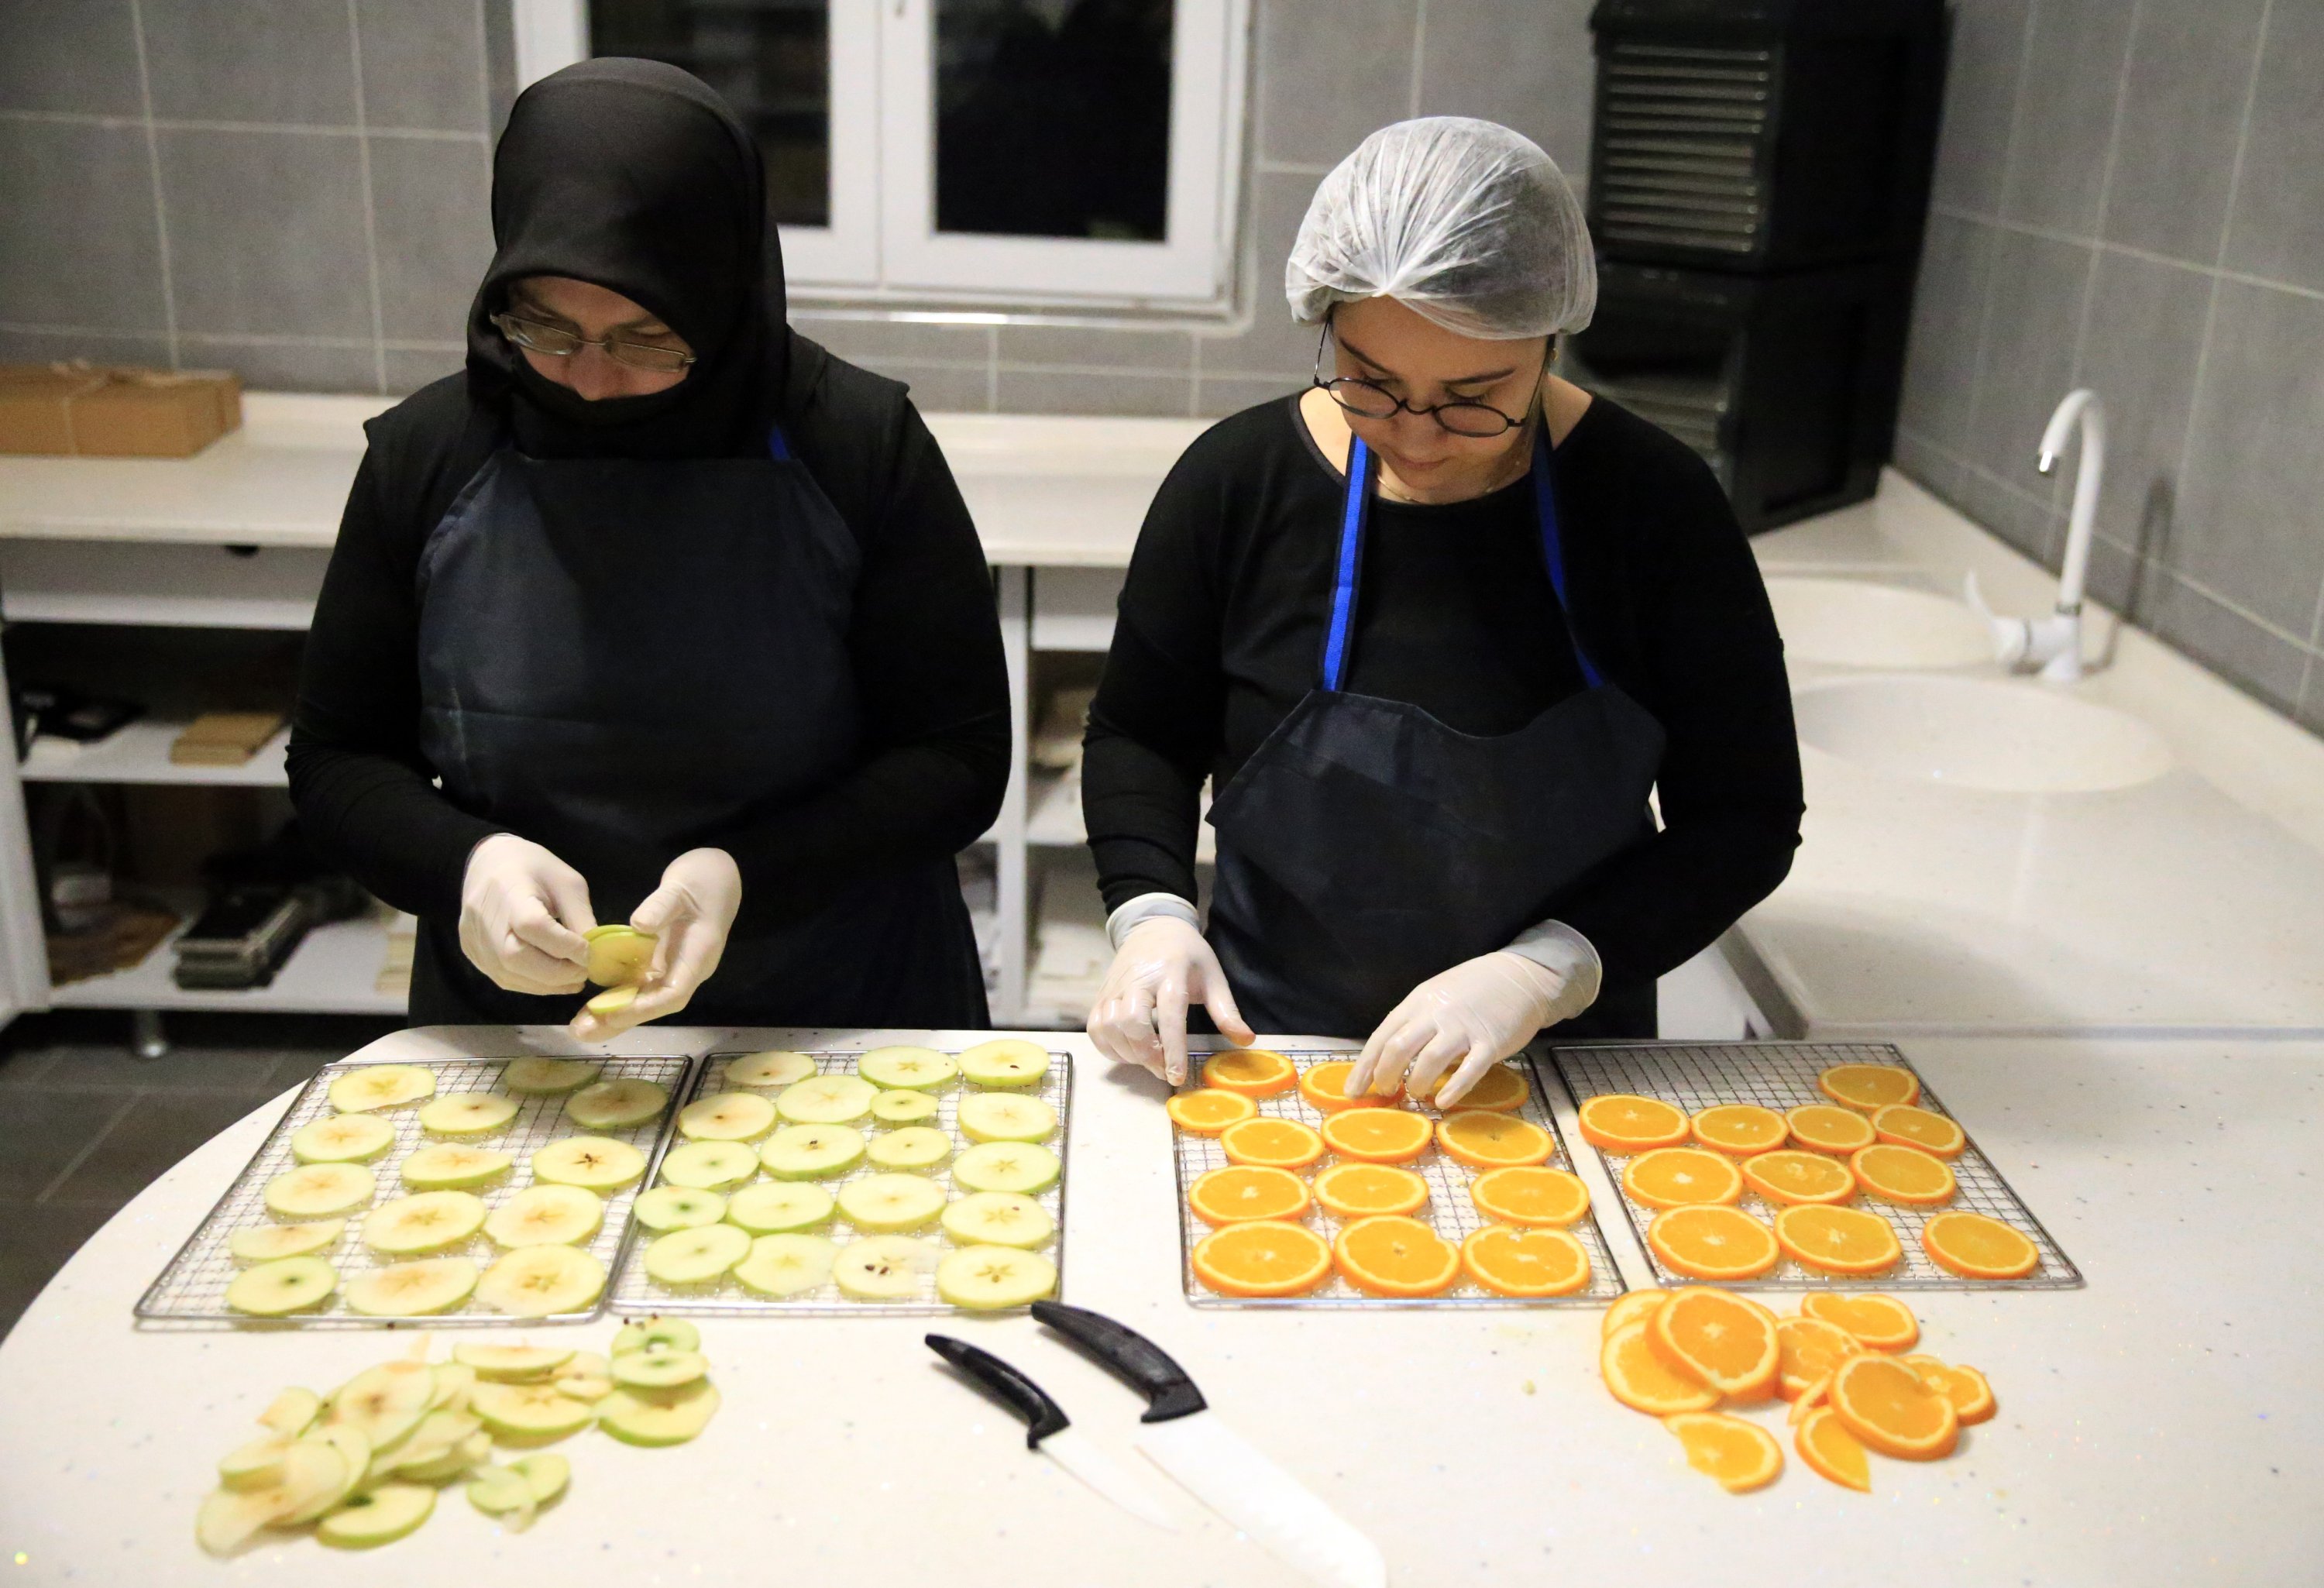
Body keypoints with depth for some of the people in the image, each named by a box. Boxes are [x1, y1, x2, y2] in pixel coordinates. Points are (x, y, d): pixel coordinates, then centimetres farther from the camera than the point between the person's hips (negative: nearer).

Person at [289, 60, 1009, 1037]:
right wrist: (465, 861, -17)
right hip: (509, 1043, 2)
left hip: (842, 1024, -1)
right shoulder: (426, 455, -4)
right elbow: (335, 760, 4)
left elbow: (959, 757, -8)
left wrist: (742, 876, -23)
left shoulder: (859, 448, -11)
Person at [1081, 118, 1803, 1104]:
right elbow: (1139, 735, 4)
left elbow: (1744, 818, -7)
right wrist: (1152, 912, -14)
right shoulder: (1236, 480, -9)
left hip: (1564, 1052, 1)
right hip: (1272, 1046, 0)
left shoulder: (1653, 504, -12)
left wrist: (1546, 969, -21)